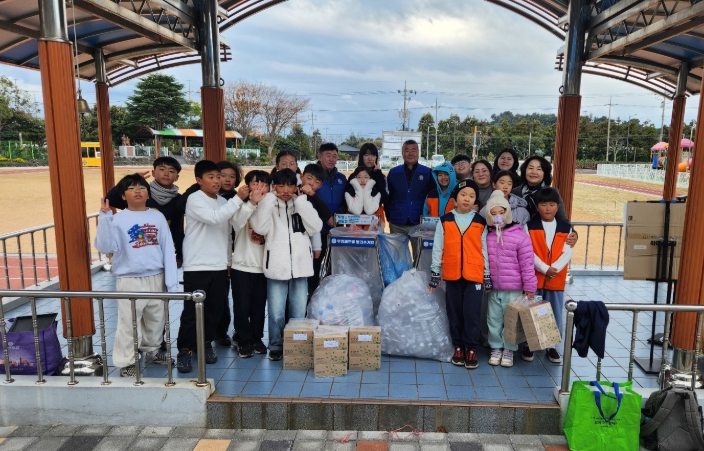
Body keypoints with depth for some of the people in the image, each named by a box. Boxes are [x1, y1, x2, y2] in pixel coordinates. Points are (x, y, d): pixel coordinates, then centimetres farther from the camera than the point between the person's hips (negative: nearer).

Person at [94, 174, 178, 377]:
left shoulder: (158, 217, 2)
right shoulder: (118, 219, -7)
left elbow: (168, 250, 1)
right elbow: (105, 247, -19)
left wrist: (172, 282, -3)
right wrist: (104, 218, -28)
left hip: (156, 279, 4)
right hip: (130, 281, -4)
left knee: (156, 319, 19)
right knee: (129, 323, 3)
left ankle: (152, 351, 39)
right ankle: (126, 362, 18)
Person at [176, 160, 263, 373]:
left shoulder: (223, 202, 11)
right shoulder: (194, 199, -8)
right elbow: (214, 218, -25)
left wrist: (228, 259, 16)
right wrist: (238, 199, -26)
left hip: (219, 265, 6)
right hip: (197, 266, -6)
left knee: (215, 309, 10)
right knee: (192, 311, -2)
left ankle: (206, 344, 26)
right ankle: (184, 350, 9)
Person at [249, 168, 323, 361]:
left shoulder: (302, 205, 10)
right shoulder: (269, 205, 5)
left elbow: (316, 227, -5)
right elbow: (260, 228, -12)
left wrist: (301, 201, -6)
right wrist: (269, 199, -9)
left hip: (299, 265, 2)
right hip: (277, 266, -1)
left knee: (299, 312, 9)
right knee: (276, 312, 2)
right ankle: (276, 346, 20)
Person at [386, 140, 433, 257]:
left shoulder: (427, 173, 2)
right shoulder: (393, 172, 7)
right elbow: (387, 196, 9)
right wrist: (389, 218, 3)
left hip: (420, 223, -1)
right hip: (397, 224, 2)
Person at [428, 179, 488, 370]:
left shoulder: (480, 223, 5)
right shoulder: (445, 221, 3)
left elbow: (485, 250, 7)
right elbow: (438, 248, 4)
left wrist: (487, 277, 6)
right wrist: (434, 274, 3)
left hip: (474, 276, -1)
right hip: (452, 276, 1)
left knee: (471, 314, -3)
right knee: (455, 314, 8)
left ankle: (471, 350, 12)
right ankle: (458, 347, 22)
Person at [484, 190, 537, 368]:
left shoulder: (520, 236, -8)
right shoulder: (488, 236, 4)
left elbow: (527, 264, -7)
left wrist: (529, 287, -6)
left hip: (514, 289, -3)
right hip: (493, 288, 3)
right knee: (493, 320, 12)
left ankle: (509, 350, 25)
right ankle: (496, 348, 29)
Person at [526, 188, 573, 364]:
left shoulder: (566, 228, 4)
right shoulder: (530, 226, -2)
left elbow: (567, 253, -3)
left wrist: (555, 269, -17)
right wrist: (544, 269, -19)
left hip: (557, 279, 2)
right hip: (534, 278, -2)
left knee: (555, 313, 10)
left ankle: (552, 346, 25)